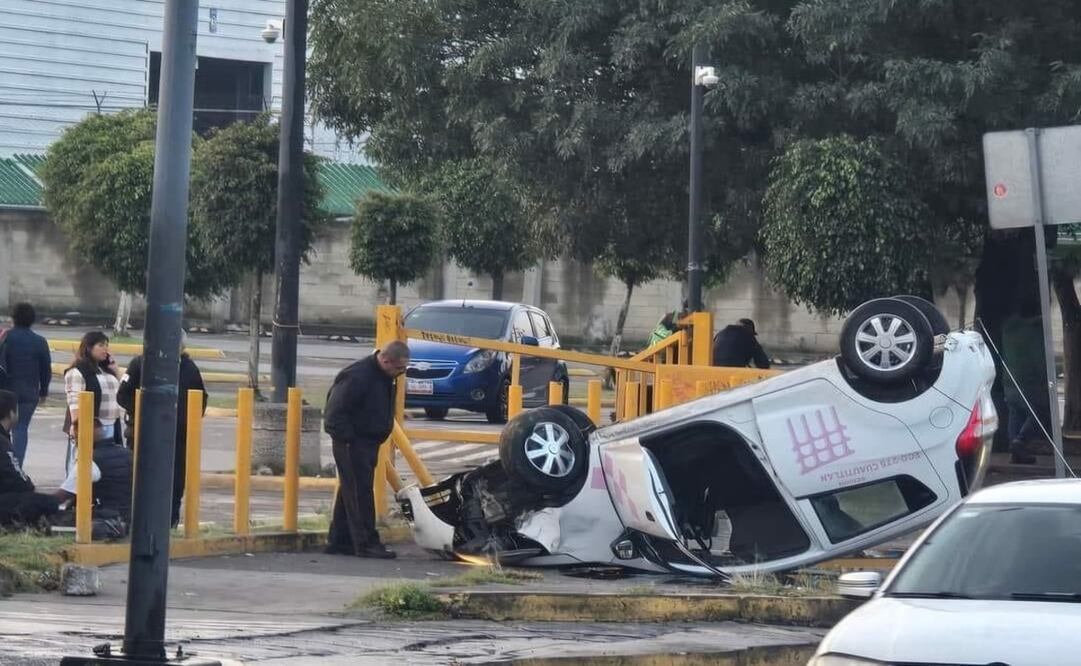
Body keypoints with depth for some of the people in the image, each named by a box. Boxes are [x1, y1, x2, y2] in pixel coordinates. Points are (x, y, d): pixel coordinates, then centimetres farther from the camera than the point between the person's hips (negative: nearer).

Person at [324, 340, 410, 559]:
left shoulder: (385, 377, 8)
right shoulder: (357, 377, -22)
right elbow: (335, 413, -22)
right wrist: (347, 438, -20)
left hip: (368, 442, 10)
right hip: (351, 443, -10)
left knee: (351, 492, 13)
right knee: (359, 493, -9)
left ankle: (339, 541, 19)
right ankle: (366, 543, -8)